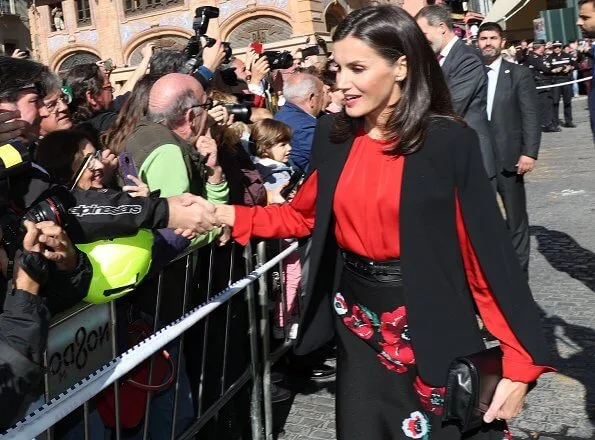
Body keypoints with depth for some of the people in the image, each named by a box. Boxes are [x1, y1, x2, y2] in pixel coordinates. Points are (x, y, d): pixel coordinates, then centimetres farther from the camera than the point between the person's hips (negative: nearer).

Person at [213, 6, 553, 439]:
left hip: (430, 326, -4)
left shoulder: (449, 141, -15)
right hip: (357, 325, 5)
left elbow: (489, 251, -15)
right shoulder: (334, 135, -1)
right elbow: (303, 216, 11)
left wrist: (520, 359, -15)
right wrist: (228, 215, -3)